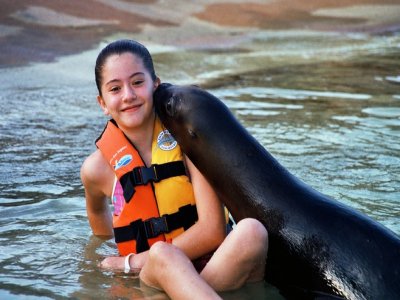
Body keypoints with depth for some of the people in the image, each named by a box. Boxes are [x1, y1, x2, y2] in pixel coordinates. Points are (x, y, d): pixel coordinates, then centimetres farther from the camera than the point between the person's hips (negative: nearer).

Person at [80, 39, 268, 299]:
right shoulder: (99, 167, -3)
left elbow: (213, 230, -13)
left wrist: (132, 262, -10)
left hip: (215, 270, 1)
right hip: (151, 279, 0)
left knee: (252, 231, -32)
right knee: (161, 255, -38)